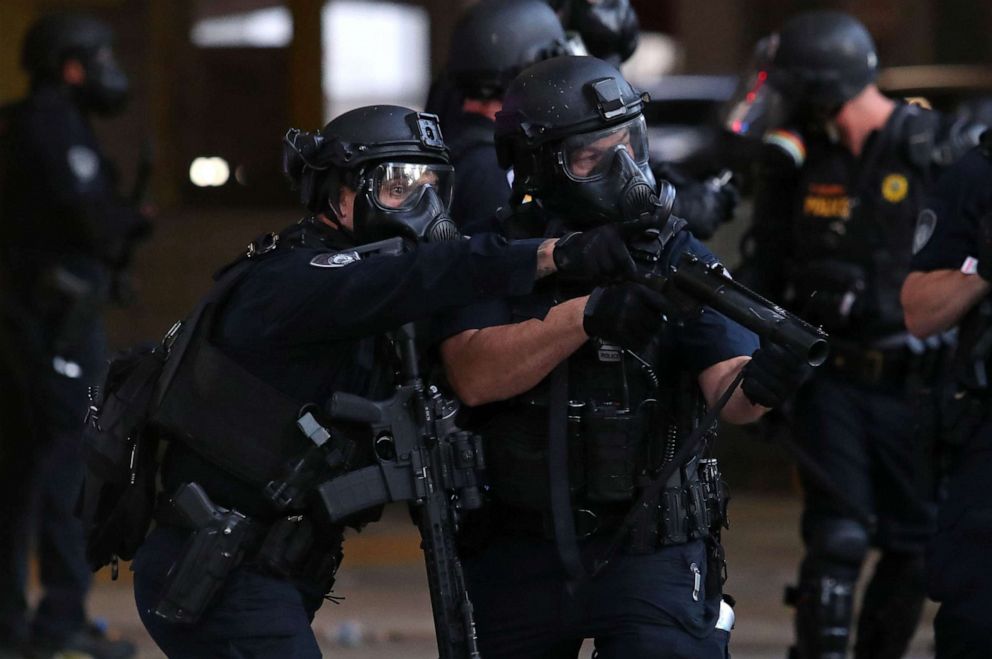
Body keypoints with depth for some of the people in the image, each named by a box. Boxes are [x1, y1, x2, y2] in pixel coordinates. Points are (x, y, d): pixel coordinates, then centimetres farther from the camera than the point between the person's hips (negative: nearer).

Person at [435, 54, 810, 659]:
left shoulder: (673, 257, -3)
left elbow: (727, 391, -14)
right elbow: (475, 376, -18)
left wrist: (763, 379, -38)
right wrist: (589, 315, -30)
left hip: (650, 553, -2)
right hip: (517, 558, 2)